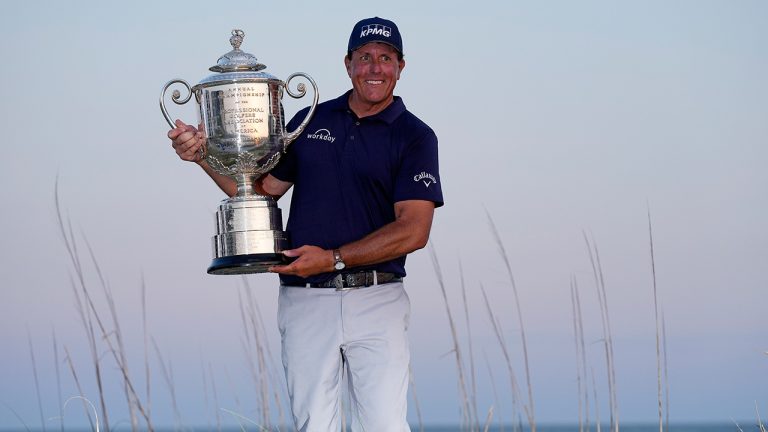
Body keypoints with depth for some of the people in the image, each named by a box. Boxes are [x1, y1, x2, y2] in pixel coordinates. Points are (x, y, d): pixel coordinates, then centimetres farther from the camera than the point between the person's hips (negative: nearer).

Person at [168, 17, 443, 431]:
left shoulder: (415, 137, 0)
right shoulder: (311, 121, 13)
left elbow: (413, 230, -9)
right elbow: (260, 189, 18)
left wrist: (334, 258, -15)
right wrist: (204, 155, 3)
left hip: (376, 302, -3)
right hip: (305, 300, 3)